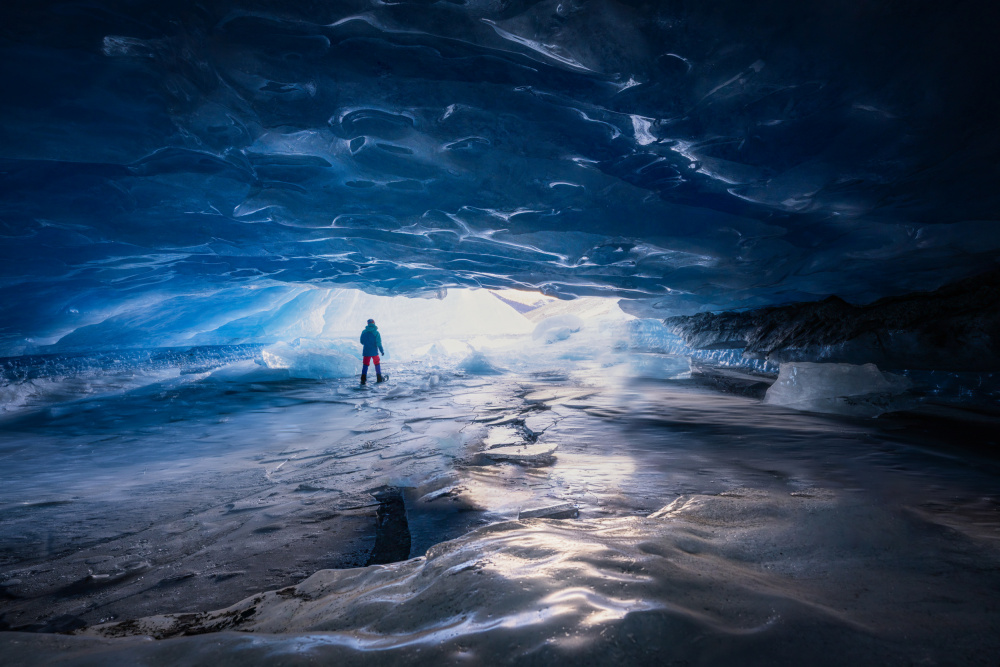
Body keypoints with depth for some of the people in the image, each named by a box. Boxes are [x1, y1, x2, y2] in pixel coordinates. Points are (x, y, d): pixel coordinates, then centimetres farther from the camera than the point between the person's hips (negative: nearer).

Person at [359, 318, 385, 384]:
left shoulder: (364, 332, -1)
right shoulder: (376, 333, -10)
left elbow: (361, 342, 7)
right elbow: (379, 343, -13)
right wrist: (382, 351, -2)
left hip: (366, 351, 2)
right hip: (374, 352, -1)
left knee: (365, 365, 6)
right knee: (377, 364, 16)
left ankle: (363, 379, -4)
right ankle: (379, 378, 22)